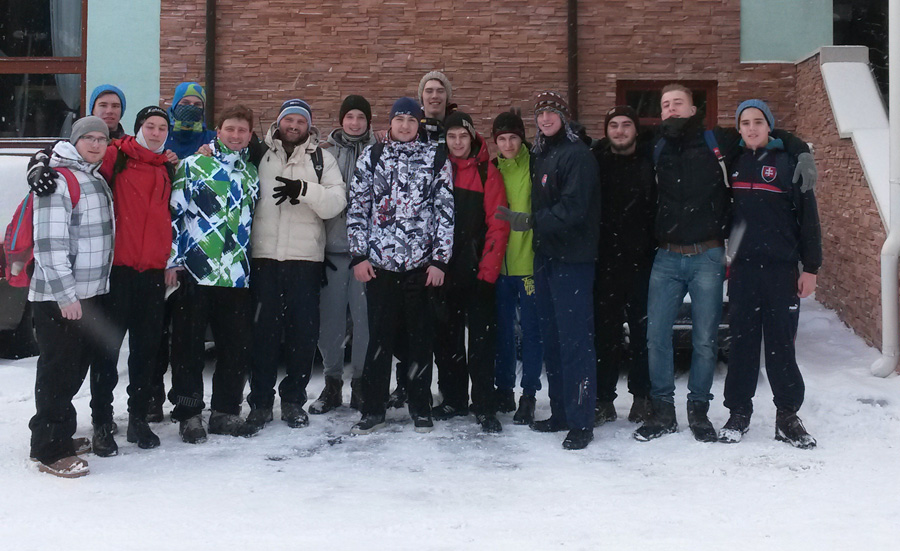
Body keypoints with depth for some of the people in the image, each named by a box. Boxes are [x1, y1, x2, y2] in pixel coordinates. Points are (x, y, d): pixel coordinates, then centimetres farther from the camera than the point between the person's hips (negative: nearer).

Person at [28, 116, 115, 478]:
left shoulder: (96, 179, 16)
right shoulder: (58, 179, -13)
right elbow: (49, 244, -20)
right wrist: (65, 294, -23)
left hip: (89, 292, 9)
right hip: (58, 297, -9)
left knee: (77, 366, 15)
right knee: (58, 369, -4)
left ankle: (56, 430, 29)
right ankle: (51, 451, 4)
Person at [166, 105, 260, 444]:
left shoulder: (252, 174, 16)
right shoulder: (193, 166, 1)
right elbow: (174, 213, -3)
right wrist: (173, 260, -9)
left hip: (237, 275, 5)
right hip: (195, 271, -4)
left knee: (237, 347, 7)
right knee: (189, 346, 2)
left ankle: (226, 411, 19)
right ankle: (189, 413, 13)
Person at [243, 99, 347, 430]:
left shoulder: (322, 159, 9)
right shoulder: (260, 155, 11)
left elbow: (336, 202, -5)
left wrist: (304, 189, -20)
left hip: (306, 257, 0)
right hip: (264, 255, 0)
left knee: (303, 331, 3)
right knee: (264, 329, 3)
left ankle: (293, 399, 17)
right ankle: (260, 401, 13)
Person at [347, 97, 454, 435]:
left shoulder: (436, 160, 6)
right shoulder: (371, 156, 9)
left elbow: (445, 211, 3)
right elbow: (357, 207, 7)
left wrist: (440, 259, -4)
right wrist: (358, 255, 0)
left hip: (422, 264, 0)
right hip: (379, 262, 1)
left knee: (421, 336, 6)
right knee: (379, 337, 5)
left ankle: (421, 408, 19)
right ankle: (373, 410, 15)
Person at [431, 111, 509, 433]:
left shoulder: (487, 173, -1)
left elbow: (498, 225, -6)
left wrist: (488, 270, -12)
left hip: (477, 271, -3)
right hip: (442, 270, 4)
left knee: (481, 340, -2)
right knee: (446, 339, 11)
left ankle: (485, 407, 5)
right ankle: (453, 400, 23)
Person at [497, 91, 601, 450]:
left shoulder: (577, 154, -9)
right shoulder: (540, 155, 17)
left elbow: (573, 208, -19)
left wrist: (531, 221, -26)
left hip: (572, 259, -8)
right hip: (546, 256, 8)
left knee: (574, 339, -6)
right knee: (551, 338, 12)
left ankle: (581, 422, 0)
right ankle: (560, 413, 22)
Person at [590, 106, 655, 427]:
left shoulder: (649, 163, 4)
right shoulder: (596, 162, 7)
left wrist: (657, 253, -6)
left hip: (642, 261, -1)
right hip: (605, 262, 1)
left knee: (642, 331, 5)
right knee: (605, 332, 4)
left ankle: (642, 397, 16)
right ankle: (604, 400, 11)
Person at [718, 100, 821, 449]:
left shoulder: (788, 162, 0)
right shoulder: (734, 164, 10)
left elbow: (808, 217, -1)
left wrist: (810, 267, -4)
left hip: (782, 269, -3)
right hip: (743, 267, 3)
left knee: (781, 344, 1)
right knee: (742, 342, 6)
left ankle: (787, 416, 12)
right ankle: (738, 413, 15)